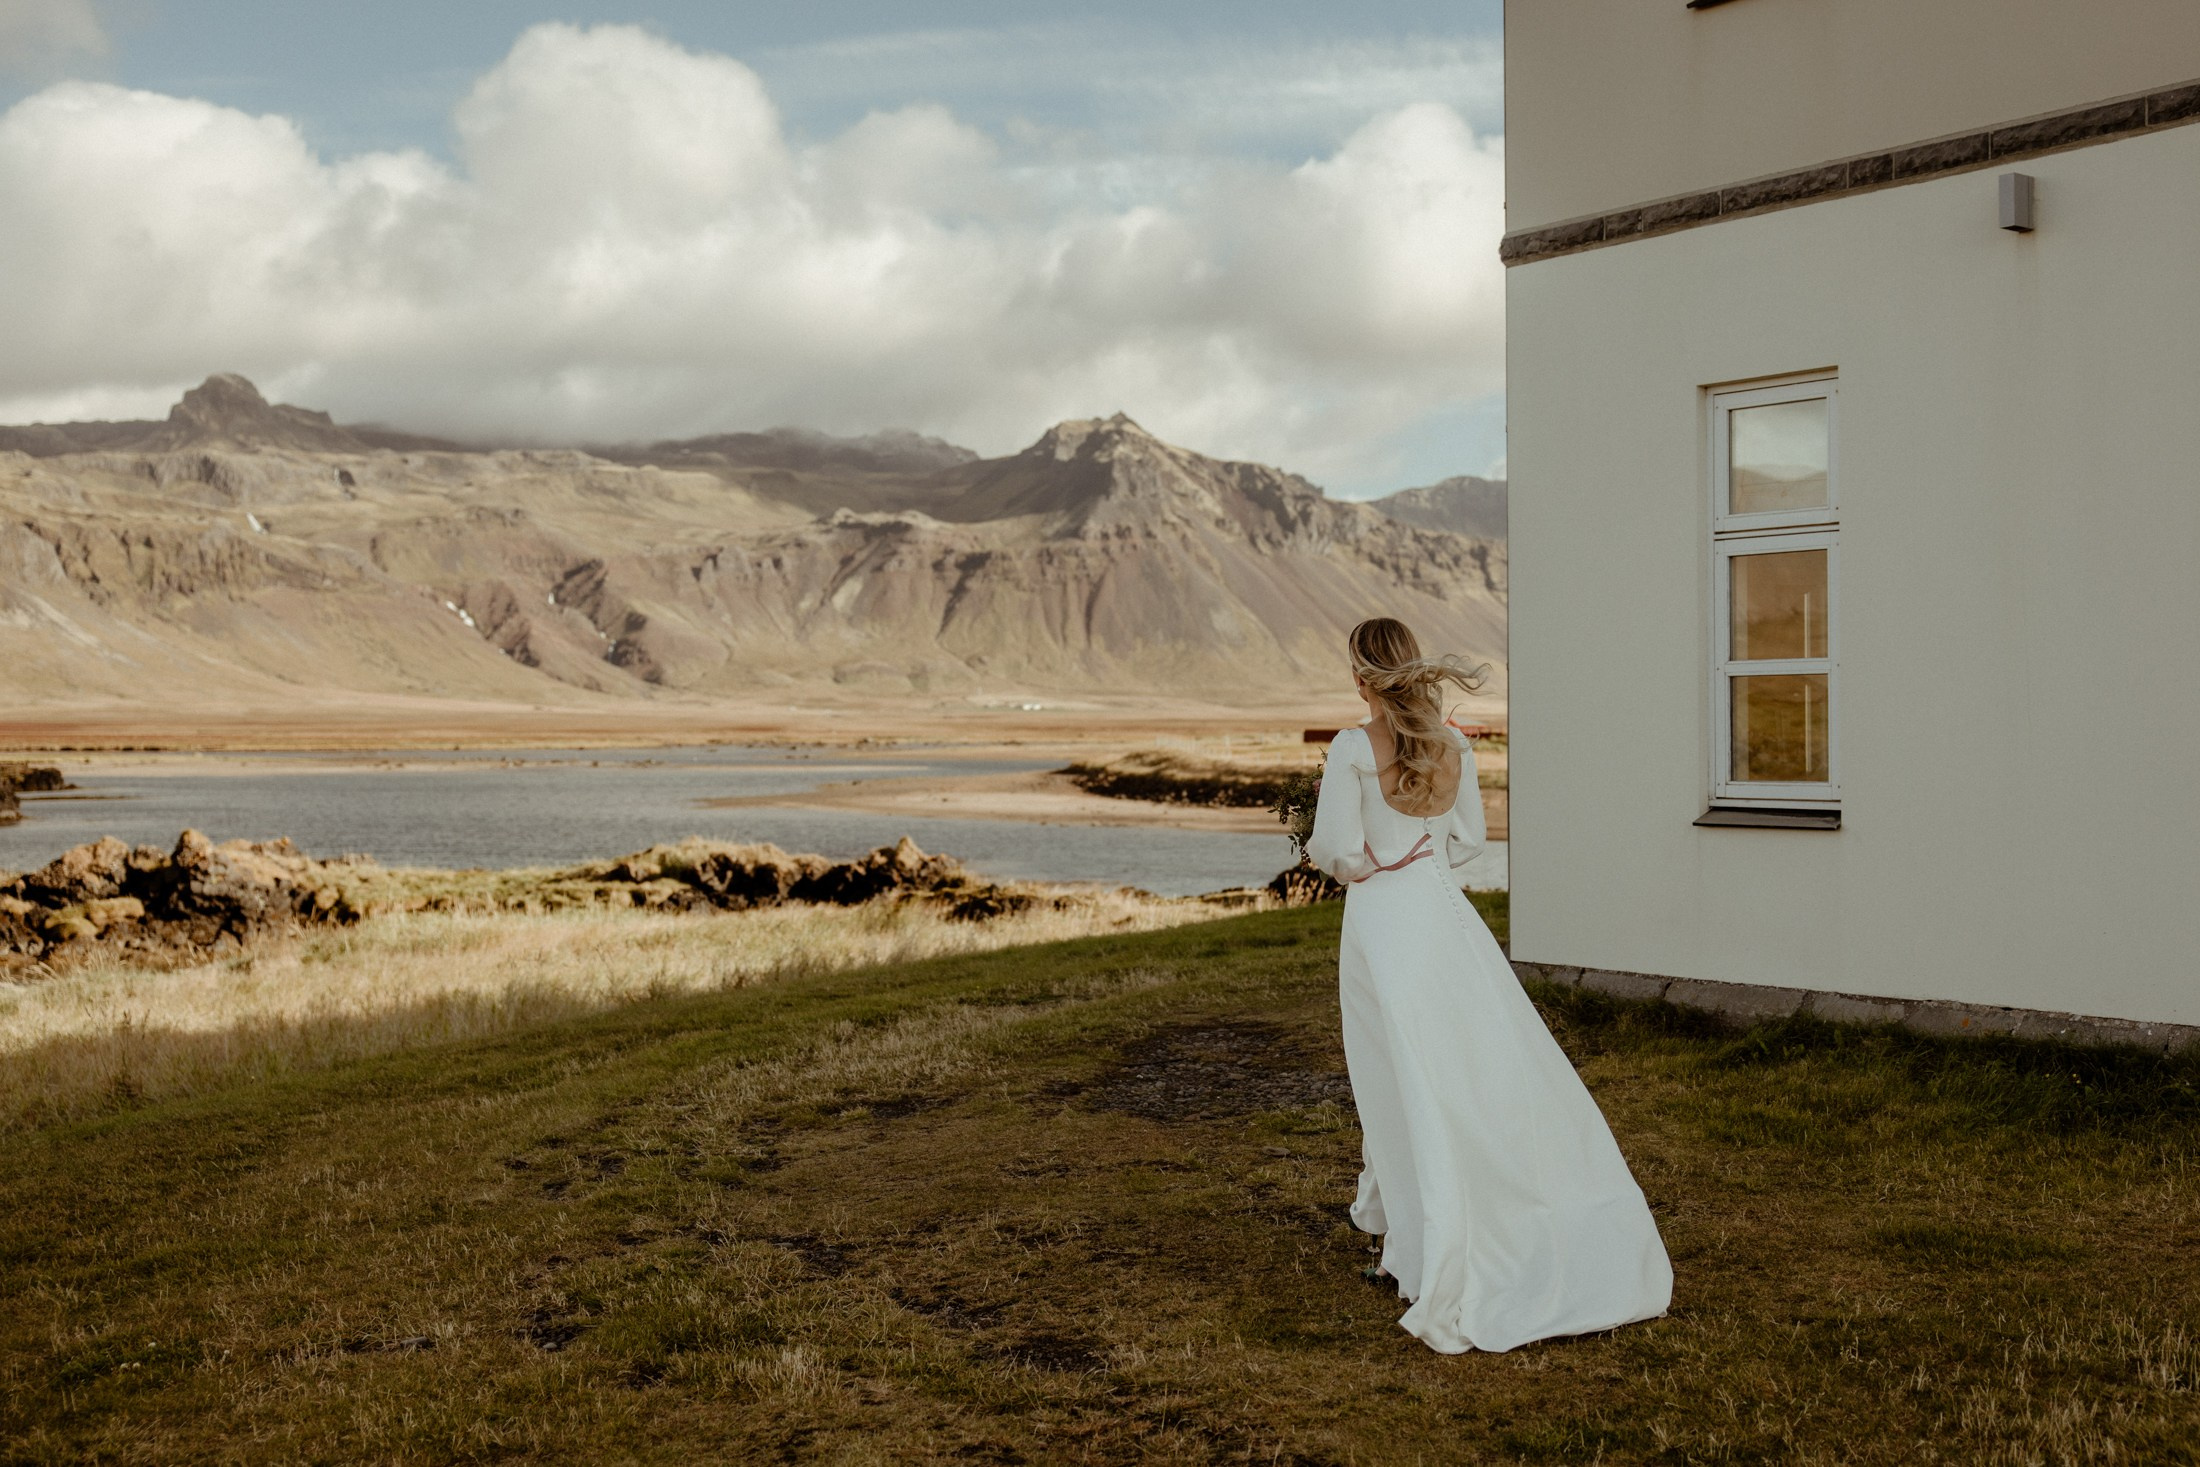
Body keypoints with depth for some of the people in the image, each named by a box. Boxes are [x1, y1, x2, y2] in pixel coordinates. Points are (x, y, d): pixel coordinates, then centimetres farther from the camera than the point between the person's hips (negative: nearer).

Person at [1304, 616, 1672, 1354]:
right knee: (1496, 1074, 12)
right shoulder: (1453, 745, 3)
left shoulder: (1352, 748, -12)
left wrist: (1315, 850, 9)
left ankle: (1423, 1257, 10)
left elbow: (1341, 853, -12)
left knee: (1410, 1094, 3)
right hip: (1445, 912, 4)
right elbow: (1468, 839, 11)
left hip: (1383, 924, -4)